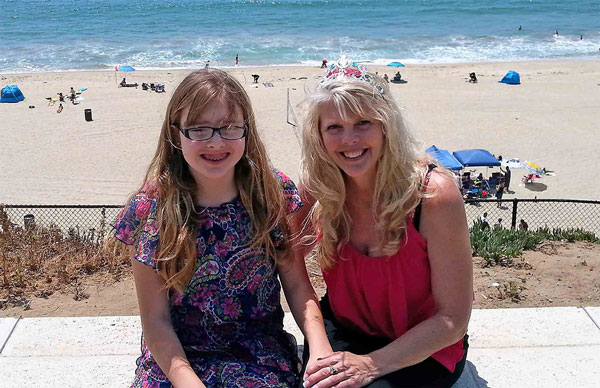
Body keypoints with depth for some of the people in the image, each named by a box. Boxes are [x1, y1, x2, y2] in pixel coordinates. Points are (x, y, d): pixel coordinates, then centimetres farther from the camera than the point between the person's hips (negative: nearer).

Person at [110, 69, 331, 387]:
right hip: (178, 357, 0)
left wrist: (320, 349, -17)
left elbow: (298, 286, -1)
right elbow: (156, 321, -7)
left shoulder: (275, 193, -5)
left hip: (261, 355, 0)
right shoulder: (151, 208, -9)